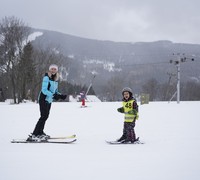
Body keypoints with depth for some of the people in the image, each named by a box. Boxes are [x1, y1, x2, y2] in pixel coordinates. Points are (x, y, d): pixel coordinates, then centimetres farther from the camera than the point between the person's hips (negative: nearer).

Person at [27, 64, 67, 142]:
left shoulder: (55, 80, 10)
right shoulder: (46, 78, -14)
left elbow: (55, 91, 18)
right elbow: (44, 90, -22)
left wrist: (60, 95, -1)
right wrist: (53, 95, -30)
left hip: (49, 100, 8)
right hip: (43, 99, -8)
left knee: (45, 116, 14)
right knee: (43, 116, -15)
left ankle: (40, 133, 28)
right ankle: (33, 135, -17)